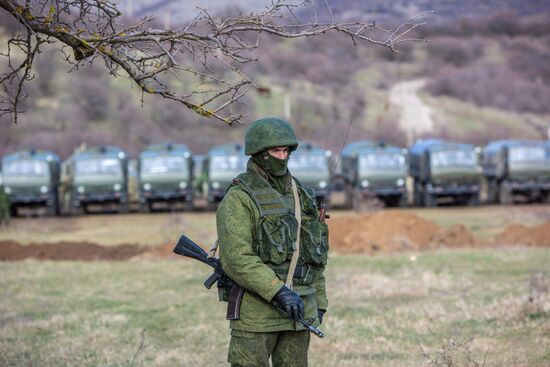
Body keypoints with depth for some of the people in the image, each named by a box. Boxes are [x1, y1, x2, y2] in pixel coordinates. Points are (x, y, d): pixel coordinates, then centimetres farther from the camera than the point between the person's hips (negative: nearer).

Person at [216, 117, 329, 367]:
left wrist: (319, 302, 15)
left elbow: (315, 253, 20)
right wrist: (278, 292, -25)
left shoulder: (300, 196, 13)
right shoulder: (238, 198, -9)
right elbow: (236, 259, -19)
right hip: (256, 311, -6)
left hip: (299, 309, 6)